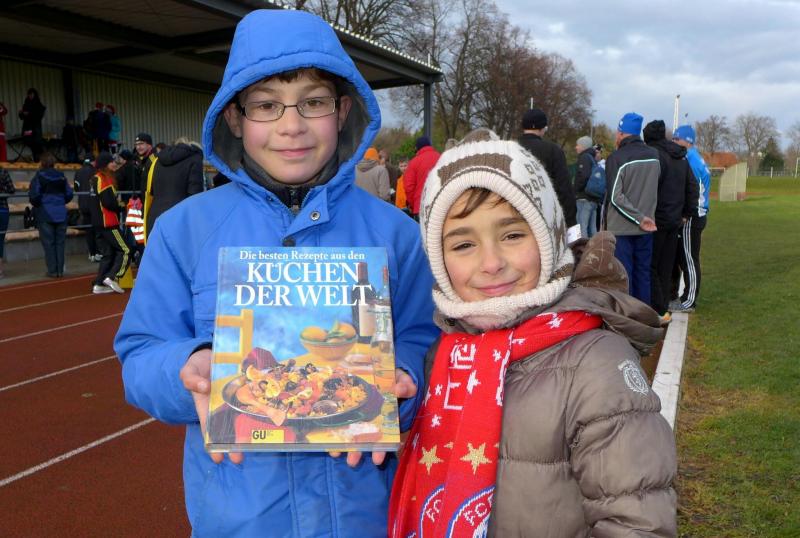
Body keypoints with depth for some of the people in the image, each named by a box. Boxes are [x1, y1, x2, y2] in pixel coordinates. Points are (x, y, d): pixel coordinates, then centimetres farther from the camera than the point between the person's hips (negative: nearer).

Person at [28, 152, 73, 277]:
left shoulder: (39, 177, -8)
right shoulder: (61, 176, 4)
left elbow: (34, 195, -14)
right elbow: (69, 194, 3)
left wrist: (36, 205, 5)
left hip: (45, 214, -3)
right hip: (60, 214, 3)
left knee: (48, 243, 3)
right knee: (60, 242, 9)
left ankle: (52, 271, 5)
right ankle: (60, 270, 11)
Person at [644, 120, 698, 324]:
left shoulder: (655, 155, -13)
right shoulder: (681, 158, 14)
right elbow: (692, 186, 16)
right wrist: (687, 213, 18)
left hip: (657, 221, -8)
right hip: (675, 221, 8)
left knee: (651, 266, -2)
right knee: (666, 267, 13)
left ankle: (659, 311, -3)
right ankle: (663, 308, 19)